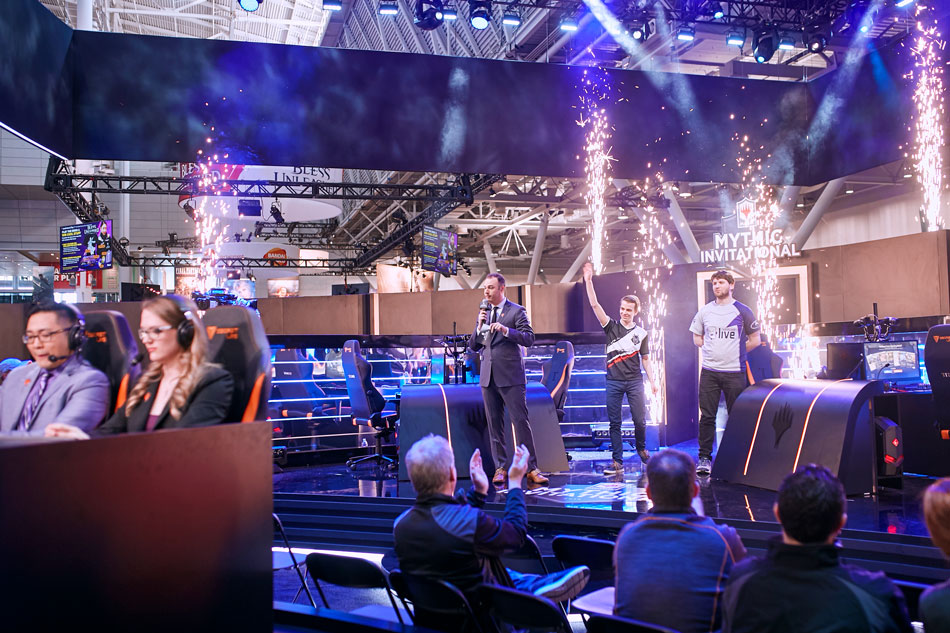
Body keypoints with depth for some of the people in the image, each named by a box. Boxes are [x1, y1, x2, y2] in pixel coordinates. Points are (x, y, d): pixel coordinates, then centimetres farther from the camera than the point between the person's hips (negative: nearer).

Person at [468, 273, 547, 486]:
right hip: (488, 377, 5)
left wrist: (506, 330, -21)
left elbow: (529, 339, -9)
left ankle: (531, 469, -3)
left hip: (511, 376, -5)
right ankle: (500, 468, 13)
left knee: (521, 422, -7)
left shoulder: (516, 311, 0)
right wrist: (480, 326, -4)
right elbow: (473, 346, 13)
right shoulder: (483, 312, 15)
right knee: (494, 425, 6)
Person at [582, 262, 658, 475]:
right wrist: (588, 281, -14)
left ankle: (641, 448, 29)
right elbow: (595, 305, -5)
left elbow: (645, 359, 12)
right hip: (614, 381, 0)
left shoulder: (641, 333, 8)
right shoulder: (611, 327, 5)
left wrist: (653, 381, 3)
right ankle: (617, 462, 5)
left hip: (635, 381, 0)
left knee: (640, 420, 0)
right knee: (614, 422, 0)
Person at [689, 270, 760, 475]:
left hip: (734, 372, -2)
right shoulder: (704, 311, 9)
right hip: (709, 371, 2)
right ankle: (704, 458, 7)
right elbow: (696, 337, 20)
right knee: (707, 416, 0)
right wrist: (711, 351, 8)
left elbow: (754, 340, 9)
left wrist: (735, 352, 4)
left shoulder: (743, 311, 2)